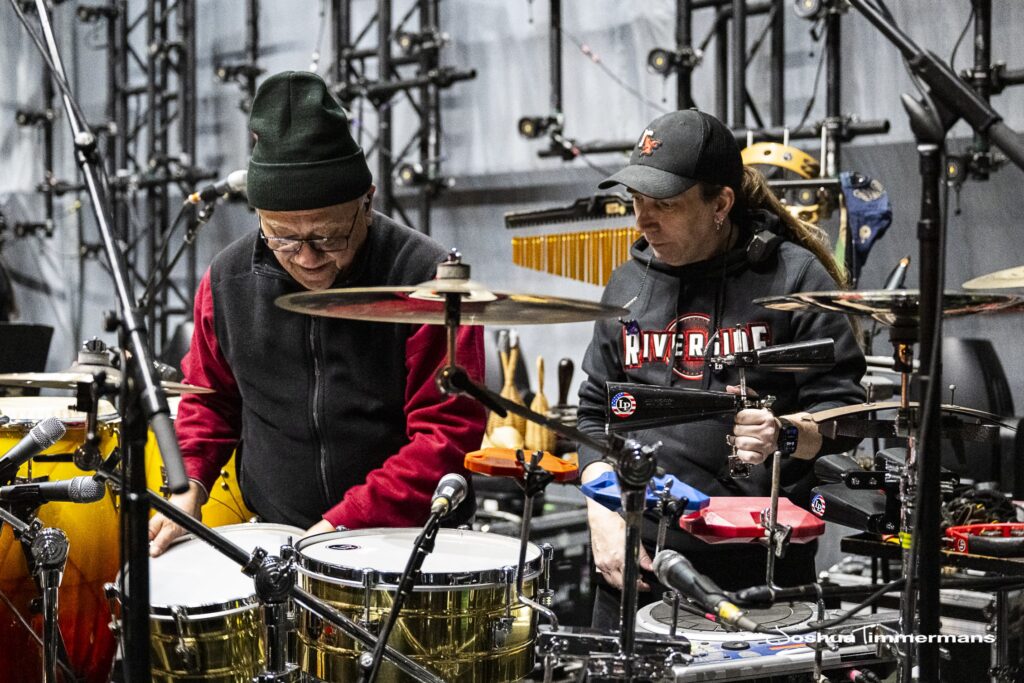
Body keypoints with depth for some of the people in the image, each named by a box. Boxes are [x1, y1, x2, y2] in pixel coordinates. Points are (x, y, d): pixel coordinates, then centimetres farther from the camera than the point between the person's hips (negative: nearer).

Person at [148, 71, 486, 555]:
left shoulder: (425, 279, -10)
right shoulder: (228, 280, 5)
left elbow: (447, 432, -11)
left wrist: (346, 522, -17)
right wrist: (190, 483, 4)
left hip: (407, 535, -3)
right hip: (274, 534, 4)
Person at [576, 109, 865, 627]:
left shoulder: (793, 277, -4)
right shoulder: (628, 284, 10)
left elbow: (842, 414, -6)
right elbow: (596, 411, 14)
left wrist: (784, 434, -26)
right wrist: (603, 515, 2)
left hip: (758, 565, -4)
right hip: (637, 557, 4)